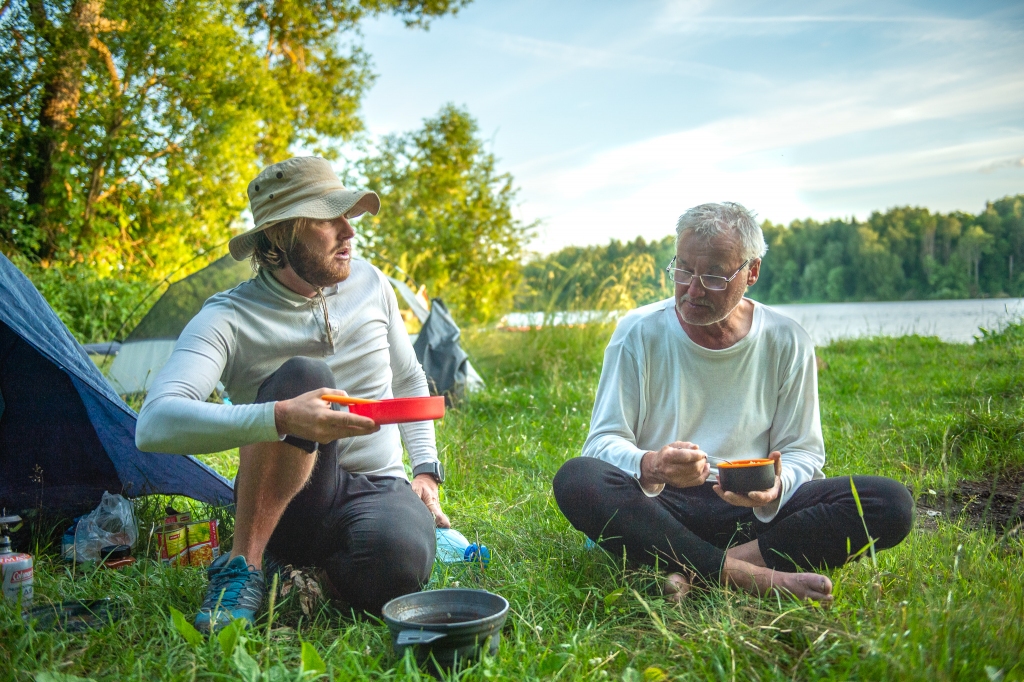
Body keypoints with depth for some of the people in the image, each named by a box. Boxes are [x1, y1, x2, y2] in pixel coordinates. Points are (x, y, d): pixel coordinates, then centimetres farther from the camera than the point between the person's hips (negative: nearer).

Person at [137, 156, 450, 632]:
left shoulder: (369, 283, 3)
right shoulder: (229, 317, -13)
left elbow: (409, 381, 18)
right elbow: (155, 423, -29)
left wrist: (426, 468, 6)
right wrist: (281, 418, -44)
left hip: (381, 489, 3)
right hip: (287, 505, -2)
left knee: (396, 566, -35)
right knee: (303, 374, -33)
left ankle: (326, 566, 3)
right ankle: (242, 566, -20)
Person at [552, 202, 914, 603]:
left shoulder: (786, 343, 2)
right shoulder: (639, 333, -2)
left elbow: (803, 452, 5)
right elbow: (603, 440, -5)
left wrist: (776, 487, -20)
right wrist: (650, 466, -29)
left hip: (751, 511, 2)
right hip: (656, 506, -1)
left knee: (892, 504, -20)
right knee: (576, 479, -33)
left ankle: (696, 571, -25)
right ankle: (752, 576, -28)